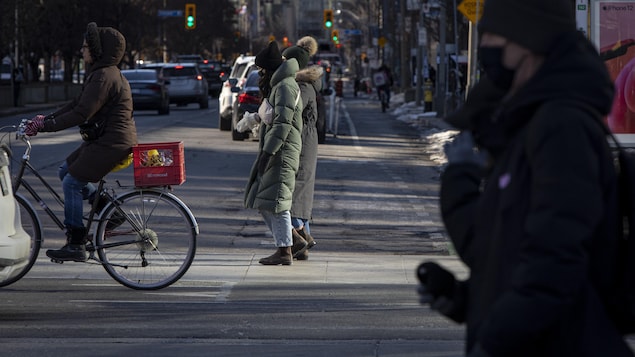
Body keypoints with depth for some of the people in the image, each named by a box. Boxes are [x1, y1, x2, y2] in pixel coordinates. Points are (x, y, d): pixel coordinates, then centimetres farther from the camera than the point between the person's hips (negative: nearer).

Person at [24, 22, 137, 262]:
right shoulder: (99, 74, 16)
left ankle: (76, 245, -7)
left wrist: (45, 125, -19)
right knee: (66, 171, 15)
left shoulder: (104, 77, -19)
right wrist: (45, 120, 8)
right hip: (104, 140, 11)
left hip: (111, 143, -11)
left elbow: (81, 114, -23)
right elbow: (76, 105, 17)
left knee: (71, 183, -9)